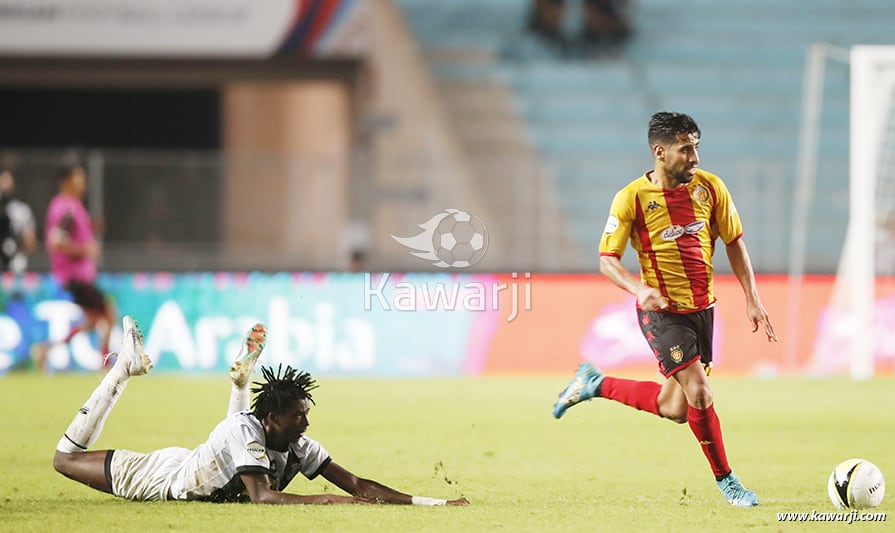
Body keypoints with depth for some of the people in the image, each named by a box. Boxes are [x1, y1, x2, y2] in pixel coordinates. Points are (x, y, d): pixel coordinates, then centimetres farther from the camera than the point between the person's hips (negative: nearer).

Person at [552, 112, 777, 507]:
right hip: (662, 311, -5)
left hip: (702, 308, 5)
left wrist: (752, 298, 1)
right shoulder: (632, 198, -13)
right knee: (699, 392, -16)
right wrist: (639, 288, -28)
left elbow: (734, 242, 8)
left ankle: (595, 385, 31)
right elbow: (607, 259, -9)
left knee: (673, 409, 10)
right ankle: (725, 481, 2)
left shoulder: (710, 187, -2)